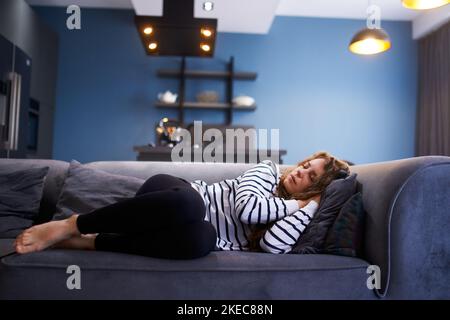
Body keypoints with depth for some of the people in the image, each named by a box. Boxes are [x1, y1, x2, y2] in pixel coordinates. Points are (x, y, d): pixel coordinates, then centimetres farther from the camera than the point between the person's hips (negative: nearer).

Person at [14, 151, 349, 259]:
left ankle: (87, 242, -22)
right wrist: (292, 204, -1)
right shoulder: (269, 169, 9)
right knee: (186, 202, -42)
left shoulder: (296, 211, 15)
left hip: (199, 232, 2)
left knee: (201, 240, -39)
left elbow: (273, 246, -10)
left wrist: (308, 205, -3)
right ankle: (69, 225, -23)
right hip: (183, 197, -2)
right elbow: (245, 207, -12)